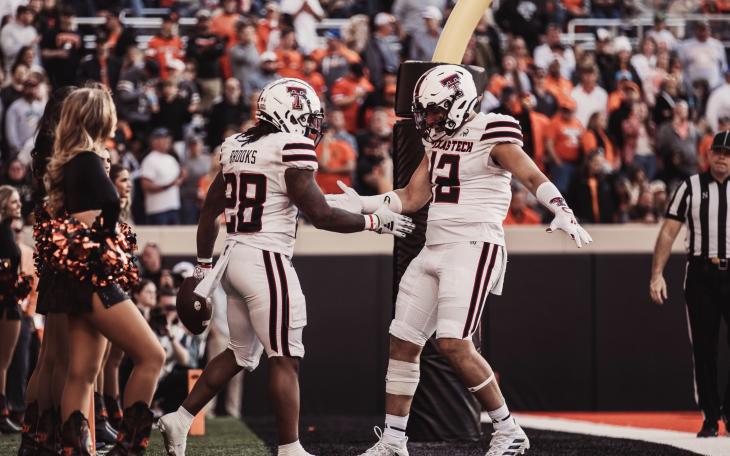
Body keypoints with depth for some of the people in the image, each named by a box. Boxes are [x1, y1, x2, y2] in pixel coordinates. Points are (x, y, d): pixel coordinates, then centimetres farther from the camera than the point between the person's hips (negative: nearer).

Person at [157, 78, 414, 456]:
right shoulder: (292, 148, -11)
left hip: (234, 257, 8)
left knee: (241, 354, 19)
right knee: (285, 358, -3)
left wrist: (203, 267, 26)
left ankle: (179, 420, 18)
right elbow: (321, 215, -13)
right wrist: (375, 221, 0)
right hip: (266, 262, -8)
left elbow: (209, 211, 17)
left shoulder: (237, 147, 12)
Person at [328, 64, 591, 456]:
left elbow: (532, 177, -21)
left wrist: (563, 212, -37)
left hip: (474, 249, -8)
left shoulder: (491, 135, -10)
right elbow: (411, 198, 22)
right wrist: (360, 204, 16)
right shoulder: (438, 141, 15)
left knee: (454, 345, -17)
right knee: (402, 343, 7)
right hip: (434, 249, 9)